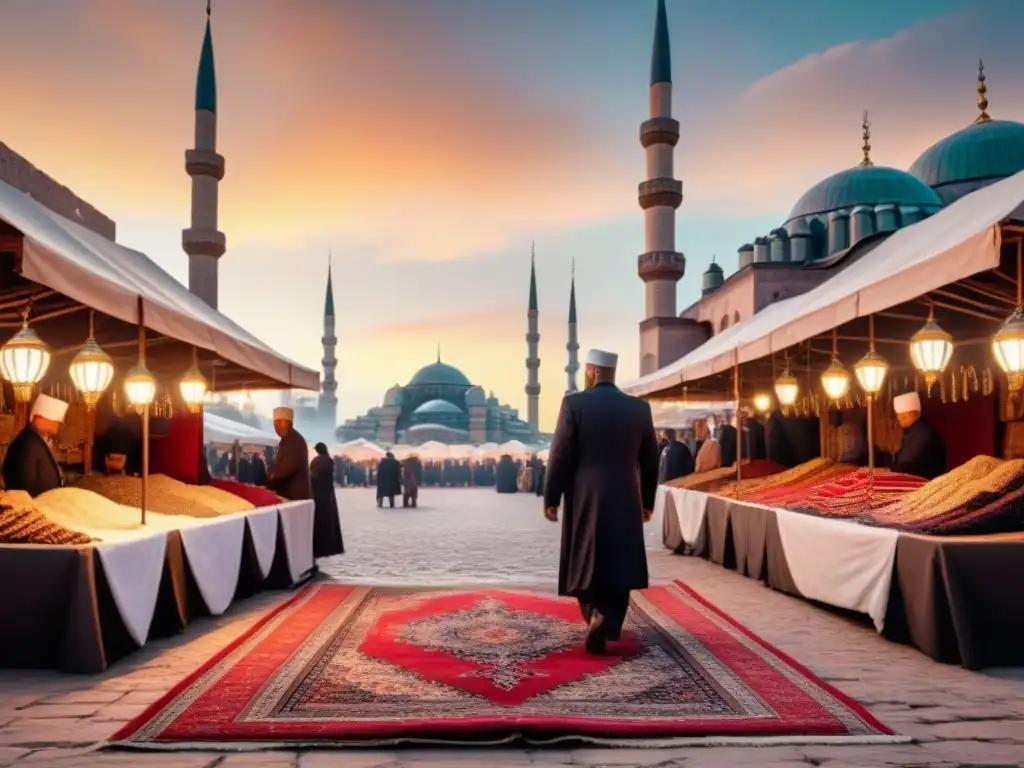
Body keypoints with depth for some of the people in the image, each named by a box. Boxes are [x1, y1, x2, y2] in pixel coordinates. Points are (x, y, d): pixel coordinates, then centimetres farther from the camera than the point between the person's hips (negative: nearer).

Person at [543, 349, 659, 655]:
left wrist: (551, 497, -1)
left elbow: (560, 455, -9)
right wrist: (647, 501, 16)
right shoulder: (640, 408, 2)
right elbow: (650, 460, 6)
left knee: (584, 563, 13)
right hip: (625, 500, 2)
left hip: (585, 499, -2)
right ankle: (608, 625, 2)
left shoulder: (574, 404, -8)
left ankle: (595, 612, -1)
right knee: (618, 566, 10)